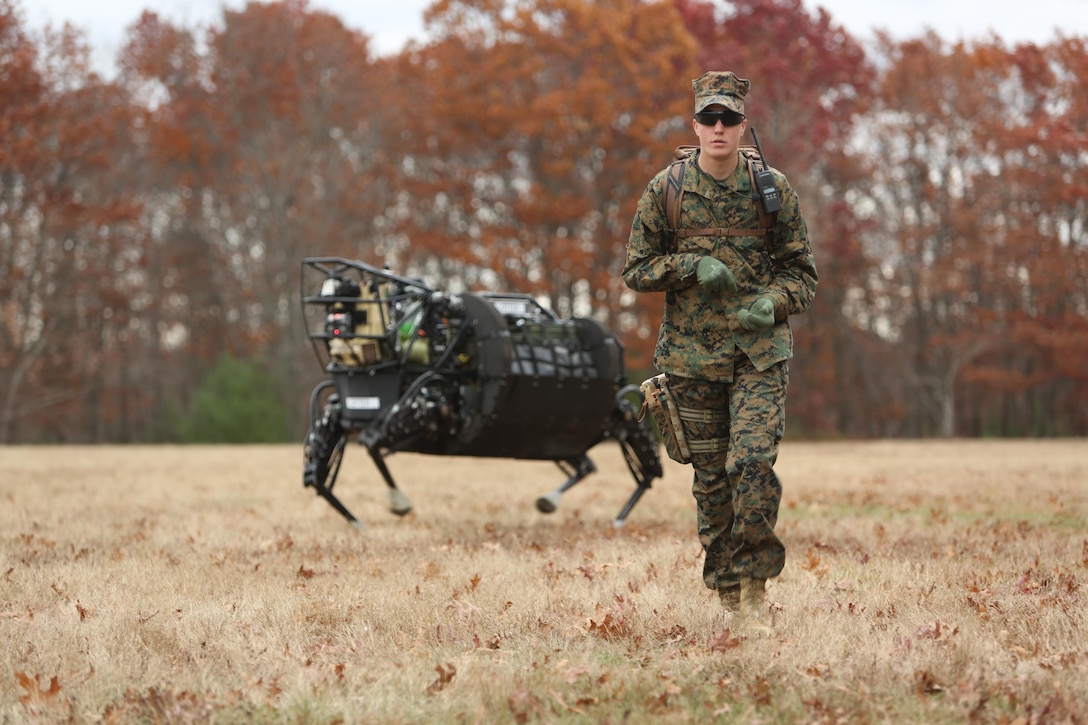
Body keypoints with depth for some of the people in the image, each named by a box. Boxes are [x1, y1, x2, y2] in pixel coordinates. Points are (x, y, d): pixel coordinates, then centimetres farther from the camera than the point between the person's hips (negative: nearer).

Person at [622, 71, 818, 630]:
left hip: (760, 349, -1)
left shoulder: (773, 189, 1)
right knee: (711, 474, 6)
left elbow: (801, 270, 8)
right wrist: (692, 265, -11)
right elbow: (636, 269, 5)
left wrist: (774, 302, -13)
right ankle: (725, 586, 21)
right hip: (693, 352, 1)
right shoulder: (665, 190, 1)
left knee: (752, 462, -18)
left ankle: (753, 588, -5)